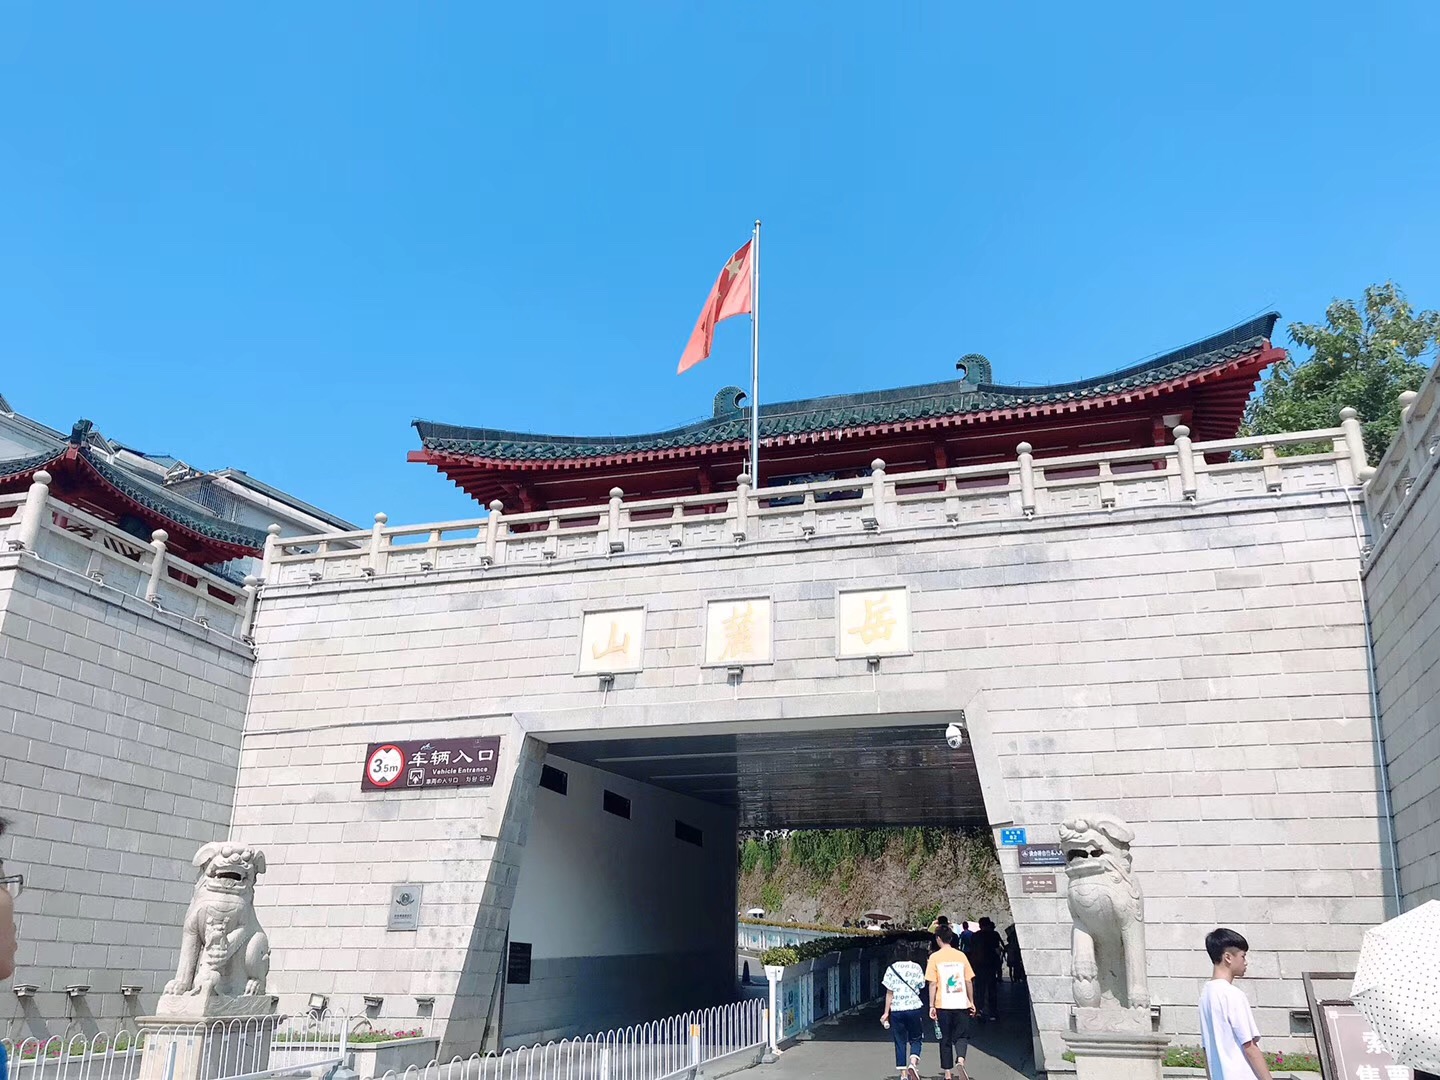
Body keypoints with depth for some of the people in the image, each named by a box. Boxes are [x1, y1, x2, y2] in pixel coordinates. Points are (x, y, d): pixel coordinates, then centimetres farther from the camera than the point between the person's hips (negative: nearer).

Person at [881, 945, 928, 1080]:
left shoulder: (892, 968, 0)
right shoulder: (917, 967, 2)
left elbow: (889, 992, -2)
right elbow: (921, 987, 7)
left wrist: (886, 1013, 0)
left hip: (896, 1010, 0)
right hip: (914, 1008, 0)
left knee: (900, 1042, 8)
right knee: (915, 1039, 12)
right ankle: (913, 1063, -12)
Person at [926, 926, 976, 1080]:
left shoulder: (934, 957, -3)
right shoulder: (961, 955, 5)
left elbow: (933, 983, -6)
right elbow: (969, 981, 7)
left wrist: (931, 1006, -3)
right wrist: (972, 1002, 16)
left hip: (943, 1004, -1)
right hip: (961, 1004, 1)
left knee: (945, 1039, 9)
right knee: (962, 1035, 9)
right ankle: (960, 1060, -17)